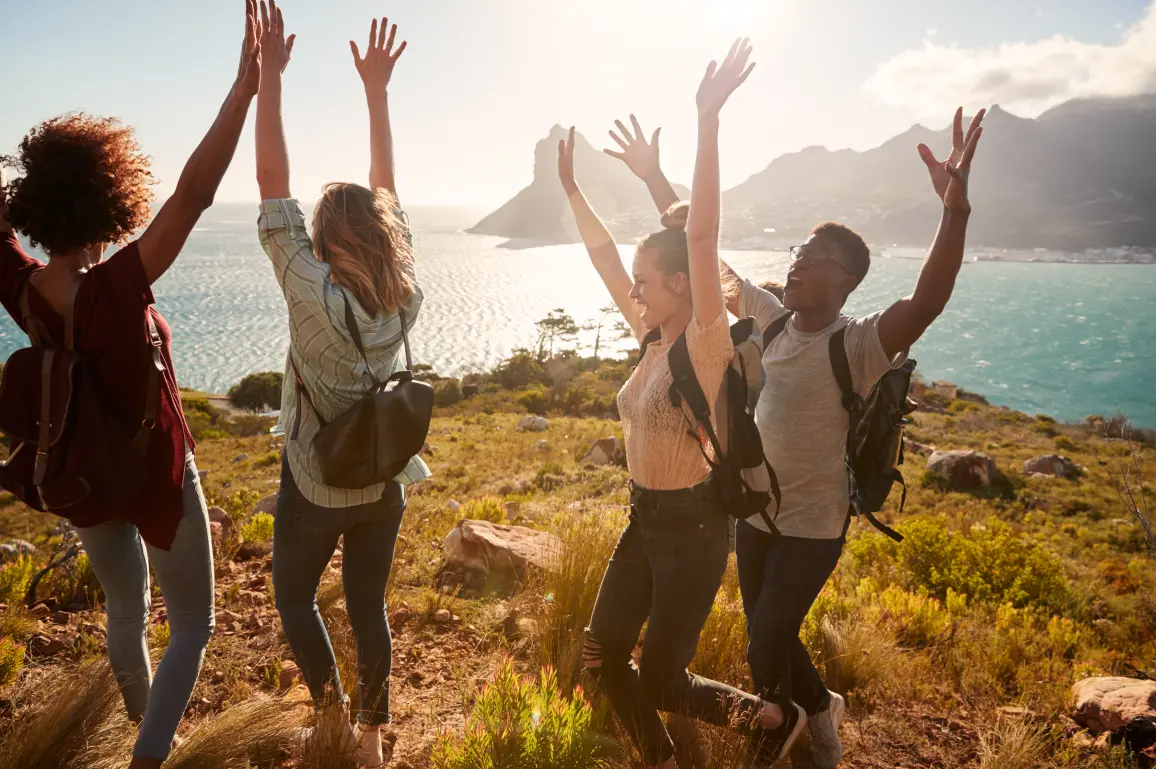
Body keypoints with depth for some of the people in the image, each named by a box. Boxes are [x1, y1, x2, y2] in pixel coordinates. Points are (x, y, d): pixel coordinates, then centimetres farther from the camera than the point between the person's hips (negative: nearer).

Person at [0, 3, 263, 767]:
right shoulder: (116, 289, -30)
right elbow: (193, 195, -40)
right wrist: (245, 88, -44)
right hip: (155, 473, -6)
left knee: (126, 611, 27)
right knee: (193, 624, 14)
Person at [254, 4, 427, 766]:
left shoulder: (313, 295, -22)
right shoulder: (404, 296, -9)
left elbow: (274, 185, -21)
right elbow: (387, 195, -1)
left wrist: (270, 72, -18)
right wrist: (378, 90, 2)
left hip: (317, 485, -4)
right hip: (383, 482, 4)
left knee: (295, 597, 22)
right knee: (370, 607, 16)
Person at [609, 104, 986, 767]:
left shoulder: (859, 345, -18)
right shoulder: (771, 318, -3)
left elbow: (925, 304, -37)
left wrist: (956, 213, -51)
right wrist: (656, 179, -2)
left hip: (811, 527, -6)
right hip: (753, 513, 6)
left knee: (766, 660, 2)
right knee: (770, 640, 21)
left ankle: (818, 709, 35)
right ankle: (822, 709, 50)